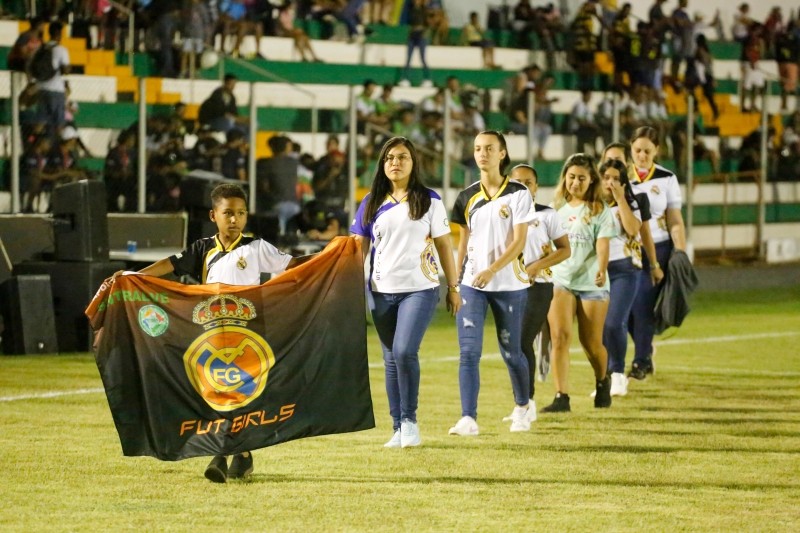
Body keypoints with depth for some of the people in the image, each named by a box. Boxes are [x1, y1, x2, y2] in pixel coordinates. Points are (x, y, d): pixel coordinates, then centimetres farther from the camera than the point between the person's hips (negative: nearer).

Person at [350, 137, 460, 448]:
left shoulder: (428, 201, 2)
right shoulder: (371, 204, 8)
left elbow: (443, 244, 5)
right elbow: (358, 247, 7)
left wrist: (453, 287, 3)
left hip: (419, 288, -3)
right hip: (381, 291, 3)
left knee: (404, 351, -20)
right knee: (391, 360, 6)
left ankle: (410, 421, -6)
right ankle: (398, 428, 13)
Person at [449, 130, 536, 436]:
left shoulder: (518, 194, -3)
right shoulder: (468, 198, 8)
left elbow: (519, 241, -10)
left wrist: (492, 270, -23)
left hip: (509, 284, -2)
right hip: (472, 284, 2)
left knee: (511, 351, 8)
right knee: (468, 351, -12)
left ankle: (522, 408, 33)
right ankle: (468, 419, -16)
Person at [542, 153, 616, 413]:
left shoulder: (599, 210, -1)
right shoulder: (556, 207, 9)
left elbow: (602, 244, -13)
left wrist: (602, 270, -30)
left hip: (591, 284, -2)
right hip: (560, 281, 2)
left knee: (591, 343, 5)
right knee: (559, 336, -16)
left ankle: (602, 382, 36)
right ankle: (561, 396, -17)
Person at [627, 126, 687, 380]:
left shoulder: (666, 179, 2)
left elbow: (675, 221, 3)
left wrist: (681, 256, -3)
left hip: (657, 248, -2)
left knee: (644, 306, -9)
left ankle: (641, 361, 2)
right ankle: (646, 350, 19)